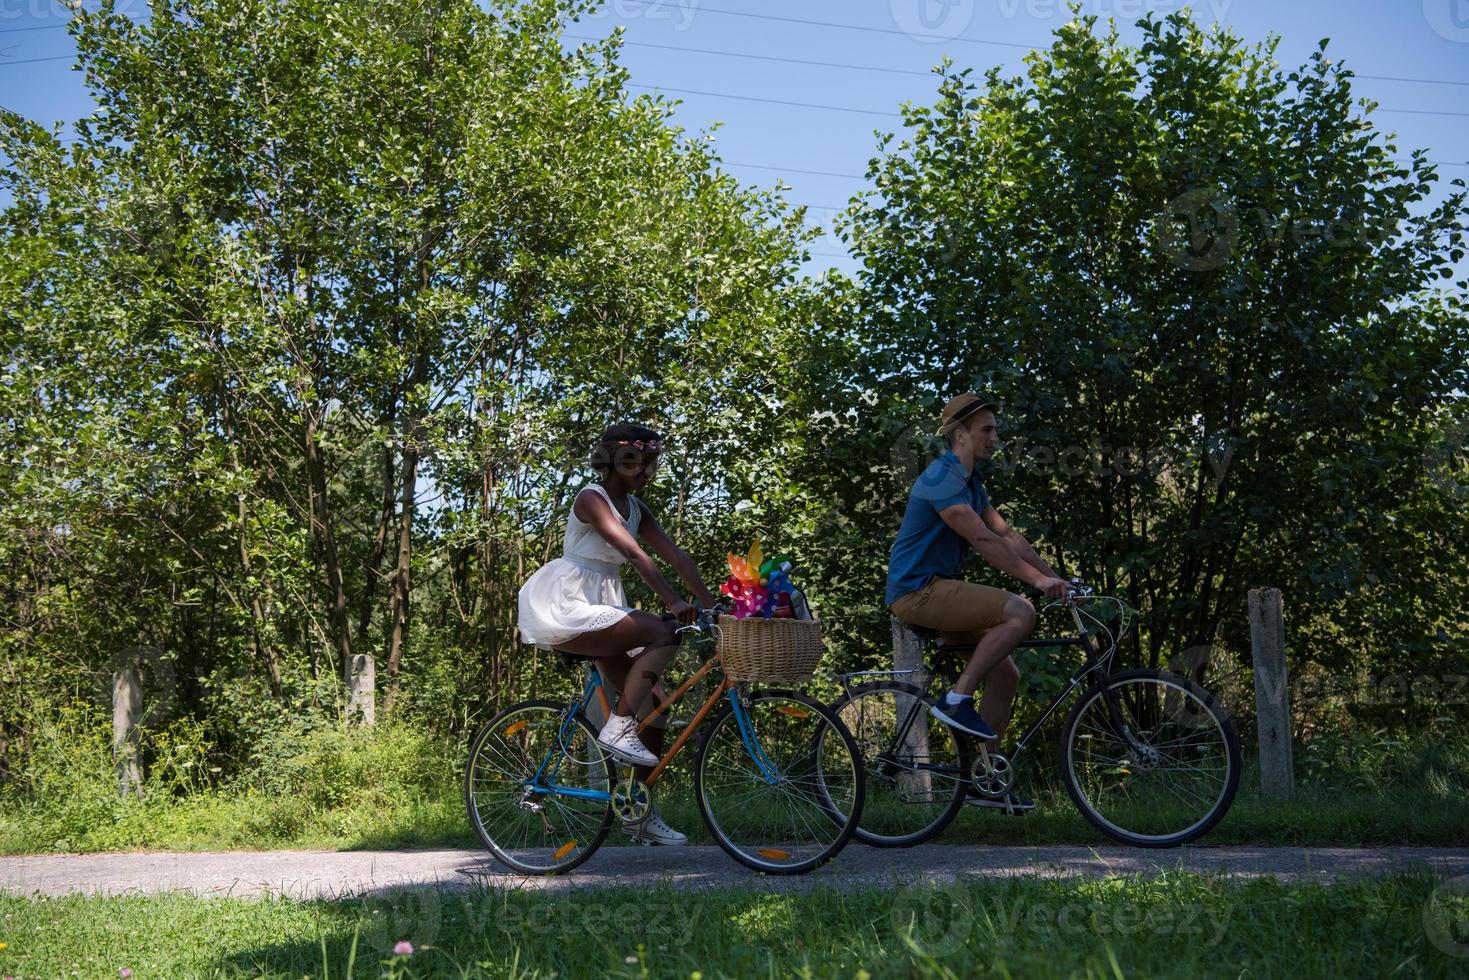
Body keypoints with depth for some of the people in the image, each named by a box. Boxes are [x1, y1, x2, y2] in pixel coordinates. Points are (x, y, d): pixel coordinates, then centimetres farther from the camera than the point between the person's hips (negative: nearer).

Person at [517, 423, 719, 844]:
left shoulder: (636, 508, 15)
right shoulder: (592, 498, -12)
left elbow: (675, 556, 6)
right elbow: (633, 553, -24)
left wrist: (712, 604, -4)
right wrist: (674, 602, -34)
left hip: (603, 607, 9)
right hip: (565, 605, -9)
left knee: (654, 702, 1)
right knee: (664, 634, -25)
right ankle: (616, 729, -18)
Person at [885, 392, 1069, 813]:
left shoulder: (970, 482, 17)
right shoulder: (943, 478, -16)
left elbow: (1007, 535, 14)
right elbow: (983, 540, -22)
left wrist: (1055, 578, 6)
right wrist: (1036, 580, -23)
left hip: (938, 590, 10)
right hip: (918, 590, -10)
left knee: (1005, 674, 6)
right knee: (1020, 612, -23)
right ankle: (957, 700, -16)